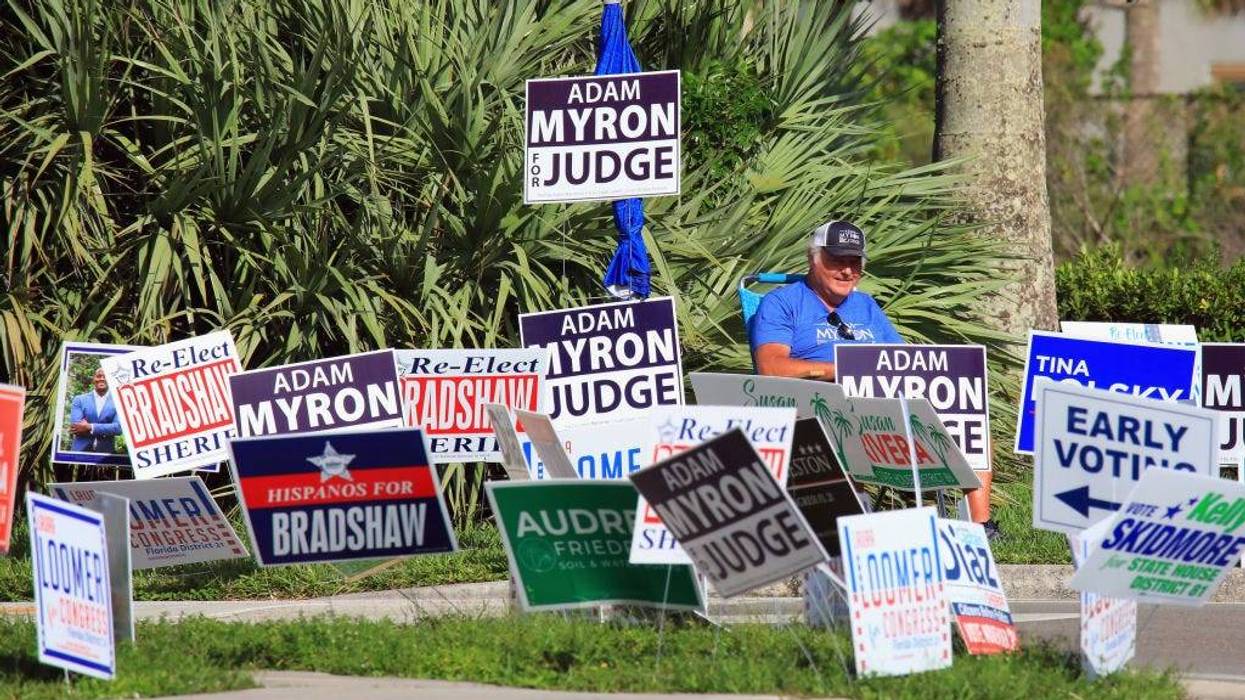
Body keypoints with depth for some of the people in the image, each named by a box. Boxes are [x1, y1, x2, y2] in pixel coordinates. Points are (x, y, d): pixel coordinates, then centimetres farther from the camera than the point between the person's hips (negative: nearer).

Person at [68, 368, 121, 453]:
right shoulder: (79, 400, 8)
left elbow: (118, 427, -7)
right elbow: (75, 426, -4)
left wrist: (90, 427, -14)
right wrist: (105, 432, -10)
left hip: (105, 452, 0)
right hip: (80, 451, 0)